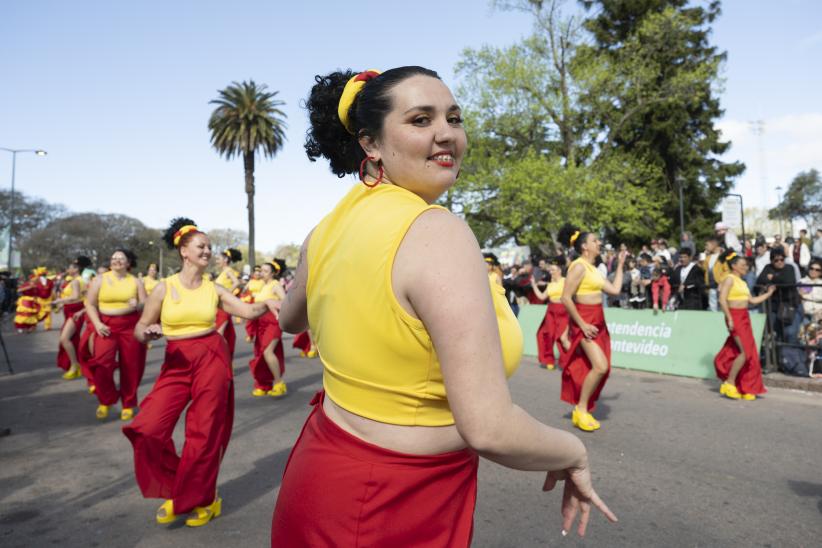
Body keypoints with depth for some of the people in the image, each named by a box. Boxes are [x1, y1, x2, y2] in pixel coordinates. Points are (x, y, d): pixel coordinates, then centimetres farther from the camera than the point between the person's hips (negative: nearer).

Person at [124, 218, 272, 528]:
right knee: (149, 428, -9)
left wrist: (267, 302, -21)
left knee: (204, 433, 3)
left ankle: (201, 499, 25)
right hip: (176, 363, 1)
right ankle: (175, 490, 17)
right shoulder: (165, 288, 0)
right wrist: (149, 333, -19)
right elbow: (139, 329, 3)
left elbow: (248, 311, -2)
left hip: (212, 358, 0)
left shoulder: (214, 289, 4)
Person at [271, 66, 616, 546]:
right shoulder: (439, 233, -26)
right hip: (393, 509, -7)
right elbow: (489, 429, -30)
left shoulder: (330, 227, -3)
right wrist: (574, 454, -10)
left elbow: (291, 319, 18)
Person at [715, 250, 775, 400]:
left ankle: (745, 388, 15)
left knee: (748, 353, 6)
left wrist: (768, 294, 18)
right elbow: (722, 299, -17)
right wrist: (729, 318, -21)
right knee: (745, 352, -13)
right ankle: (729, 383, -3)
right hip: (735, 317, -8)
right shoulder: (729, 279, -7)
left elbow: (752, 301, 21)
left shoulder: (743, 282, 19)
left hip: (744, 318, 8)